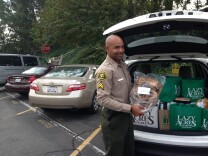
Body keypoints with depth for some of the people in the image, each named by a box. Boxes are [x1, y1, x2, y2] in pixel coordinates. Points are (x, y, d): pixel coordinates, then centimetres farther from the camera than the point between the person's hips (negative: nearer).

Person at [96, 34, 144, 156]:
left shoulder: (124, 65, 7)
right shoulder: (105, 70, -20)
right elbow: (103, 99, -26)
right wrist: (130, 108, -26)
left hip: (126, 115, 9)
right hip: (113, 118, -8)